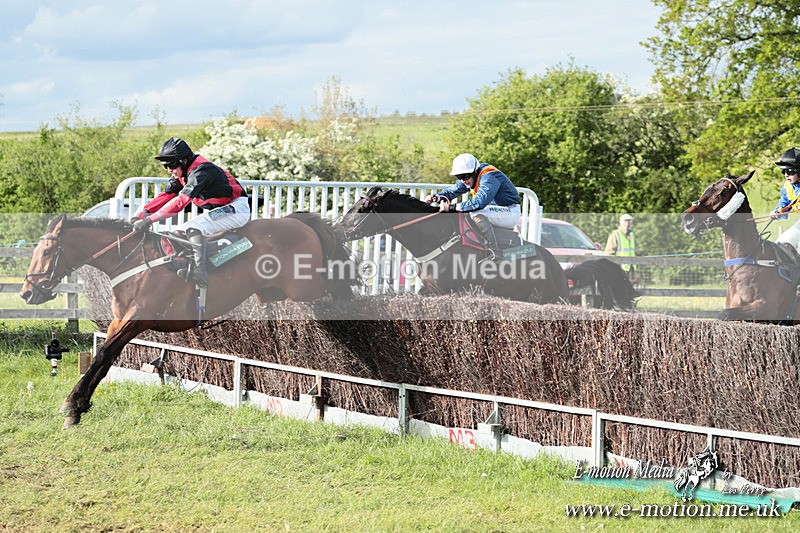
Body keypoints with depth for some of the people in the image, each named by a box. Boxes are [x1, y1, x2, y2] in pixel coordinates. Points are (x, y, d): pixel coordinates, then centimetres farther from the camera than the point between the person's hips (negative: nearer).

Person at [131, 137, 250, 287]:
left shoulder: (201, 171, -26)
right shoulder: (181, 174, 4)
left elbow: (180, 202, -33)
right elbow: (165, 196, 4)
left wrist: (150, 220, -37)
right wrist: (140, 215, -9)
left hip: (236, 208, -10)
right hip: (219, 211, 10)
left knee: (193, 228, -29)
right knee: (178, 232, 4)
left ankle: (200, 272, -37)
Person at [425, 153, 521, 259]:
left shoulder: (489, 178, -24)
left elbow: (479, 202, -37)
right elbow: (453, 190, 10)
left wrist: (451, 207, -36)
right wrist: (435, 197, -10)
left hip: (510, 212, -10)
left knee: (476, 213, -31)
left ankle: (494, 253, -31)